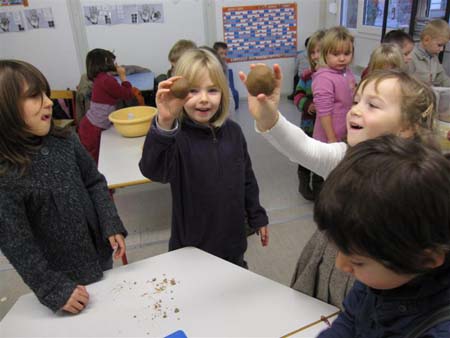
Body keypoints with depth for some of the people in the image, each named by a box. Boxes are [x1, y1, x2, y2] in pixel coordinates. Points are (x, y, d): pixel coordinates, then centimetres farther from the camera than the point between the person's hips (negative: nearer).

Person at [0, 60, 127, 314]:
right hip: (61, 273, -4)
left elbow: (95, 183, 2)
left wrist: (112, 226, -8)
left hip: (99, 256, 5)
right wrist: (55, 290, -16)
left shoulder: (65, 141, -8)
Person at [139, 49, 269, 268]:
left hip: (232, 240, 5)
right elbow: (153, 170, -42)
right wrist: (164, 124, -57)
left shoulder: (232, 131, -4)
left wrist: (257, 217, 13)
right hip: (192, 247, -4)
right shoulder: (177, 136, -21)